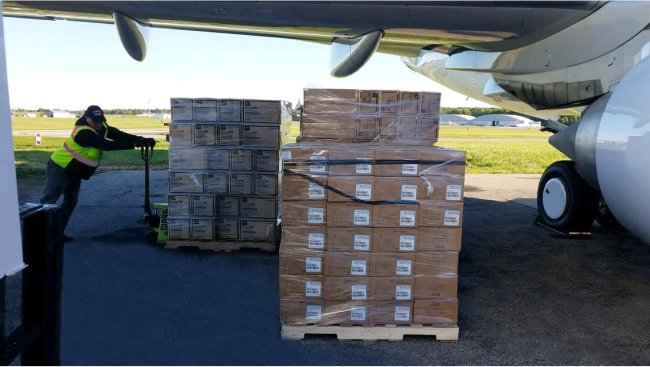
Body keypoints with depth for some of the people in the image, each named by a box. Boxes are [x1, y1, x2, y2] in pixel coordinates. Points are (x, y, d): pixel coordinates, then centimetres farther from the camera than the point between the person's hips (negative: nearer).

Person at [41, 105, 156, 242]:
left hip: (74, 173, 9)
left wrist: (142, 140, -24)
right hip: (59, 169, -9)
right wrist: (134, 144, -40)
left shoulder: (101, 127, -3)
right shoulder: (83, 133, -29)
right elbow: (107, 145, -37)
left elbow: (119, 135, -11)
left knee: (70, 203, 11)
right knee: (48, 202, -5)